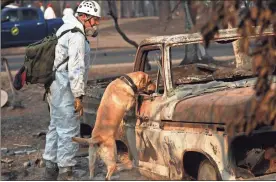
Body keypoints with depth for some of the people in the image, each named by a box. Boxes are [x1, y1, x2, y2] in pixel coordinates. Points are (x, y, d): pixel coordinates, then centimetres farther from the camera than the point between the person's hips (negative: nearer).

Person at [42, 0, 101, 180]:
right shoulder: (77, 35, -16)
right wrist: (78, 95, -20)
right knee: (69, 131, -7)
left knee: (56, 127, 17)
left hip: (55, 86, 11)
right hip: (65, 89, -11)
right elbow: (76, 68, -21)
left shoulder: (66, 29, 17)